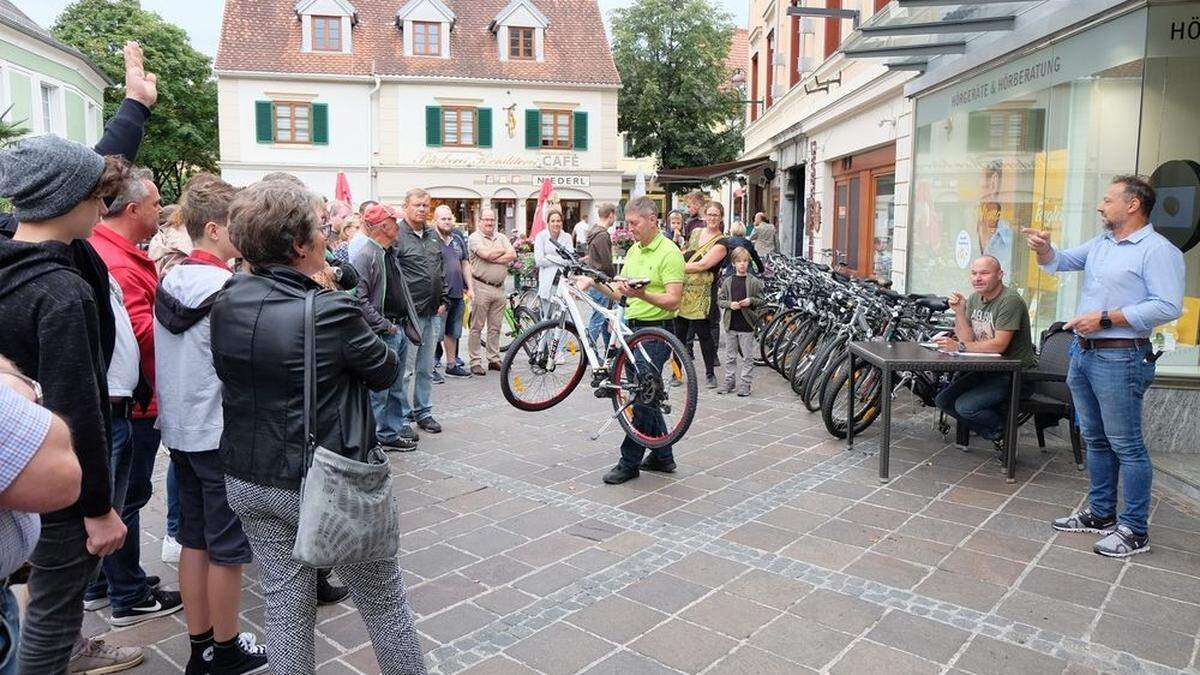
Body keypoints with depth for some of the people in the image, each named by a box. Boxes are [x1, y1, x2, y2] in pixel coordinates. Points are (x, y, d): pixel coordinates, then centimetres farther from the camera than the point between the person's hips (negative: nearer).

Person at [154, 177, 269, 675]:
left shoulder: (169, 281, 6)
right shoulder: (229, 289, -19)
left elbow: (161, 353, 13)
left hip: (179, 429, 8)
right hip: (222, 434, -8)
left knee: (194, 539, 15)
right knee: (228, 546, 5)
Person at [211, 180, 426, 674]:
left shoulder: (225, 303, -3)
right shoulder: (330, 310, -22)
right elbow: (386, 372, -8)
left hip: (248, 480, 6)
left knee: (285, 606, 18)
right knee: (384, 604, 13)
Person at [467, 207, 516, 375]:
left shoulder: (502, 238, 14)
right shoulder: (474, 238, -2)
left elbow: (513, 256, 0)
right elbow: (486, 254, -18)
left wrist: (494, 258, -12)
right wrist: (503, 251, -1)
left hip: (499, 288, 5)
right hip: (481, 287, -5)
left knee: (495, 327, 11)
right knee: (477, 327, -1)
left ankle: (494, 359, 20)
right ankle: (475, 362, 5)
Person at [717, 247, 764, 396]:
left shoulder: (754, 282, -2)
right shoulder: (727, 281, 3)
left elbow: (761, 300, 3)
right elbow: (720, 300, 5)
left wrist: (751, 301, -16)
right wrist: (730, 304, -13)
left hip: (747, 324, -2)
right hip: (730, 324, 2)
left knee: (747, 356, 3)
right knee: (730, 356, 11)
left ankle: (745, 384, 11)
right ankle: (729, 381, 21)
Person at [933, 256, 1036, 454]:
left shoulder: (1010, 300, -17)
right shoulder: (974, 299, 8)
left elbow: (998, 345, -25)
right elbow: (968, 339, 0)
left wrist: (959, 347, -25)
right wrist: (959, 312, -14)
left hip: (1014, 372, -9)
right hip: (987, 369, 9)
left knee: (965, 406, -22)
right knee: (943, 400, -1)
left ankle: (1006, 434, 4)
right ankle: (997, 437, 9)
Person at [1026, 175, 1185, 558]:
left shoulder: (1158, 250, -11)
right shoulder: (1100, 244, 14)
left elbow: (1168, 307, -19)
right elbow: (1059, 263, 22)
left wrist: (1105, 319, -19)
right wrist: (1043, 248, -1)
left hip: (1120, 358, -9)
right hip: (1083, 353, 9)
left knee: (1126, 445, -3)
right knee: (1095, 440, 16)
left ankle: (1134, 529, 6)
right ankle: (1101, 514, 27)